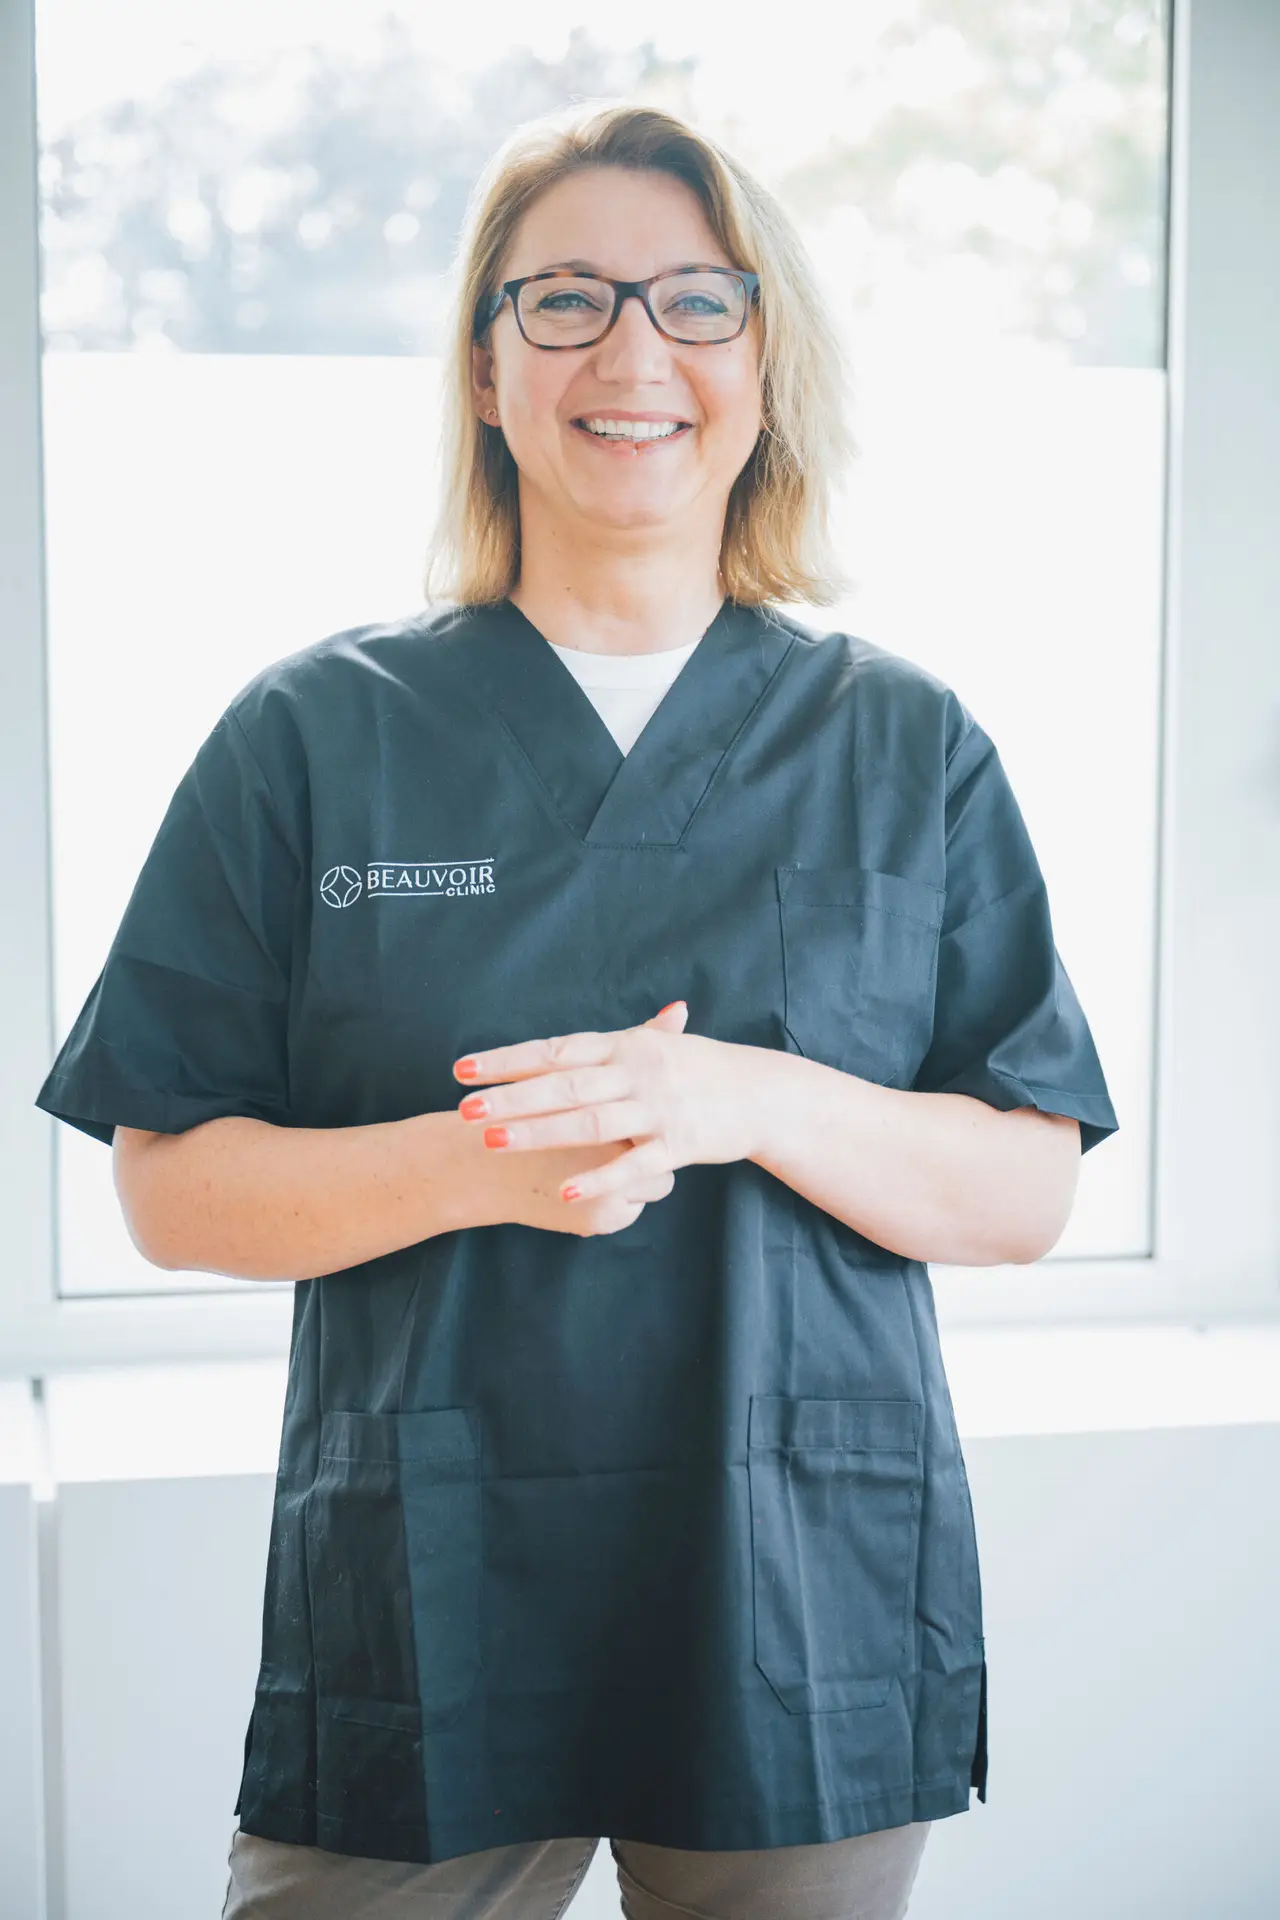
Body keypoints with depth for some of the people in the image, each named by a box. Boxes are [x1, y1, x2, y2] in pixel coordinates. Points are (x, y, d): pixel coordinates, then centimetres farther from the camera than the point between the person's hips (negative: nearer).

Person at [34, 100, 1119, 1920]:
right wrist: (475, 1164, -19)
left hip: (813, 1618, 1)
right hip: (423, 1617, -1)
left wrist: (752, 1103, -18)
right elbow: (171, 1187, -1)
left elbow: (1030, 1189, 1)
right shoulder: (314, 735, 1)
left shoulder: (909, 745, 4)